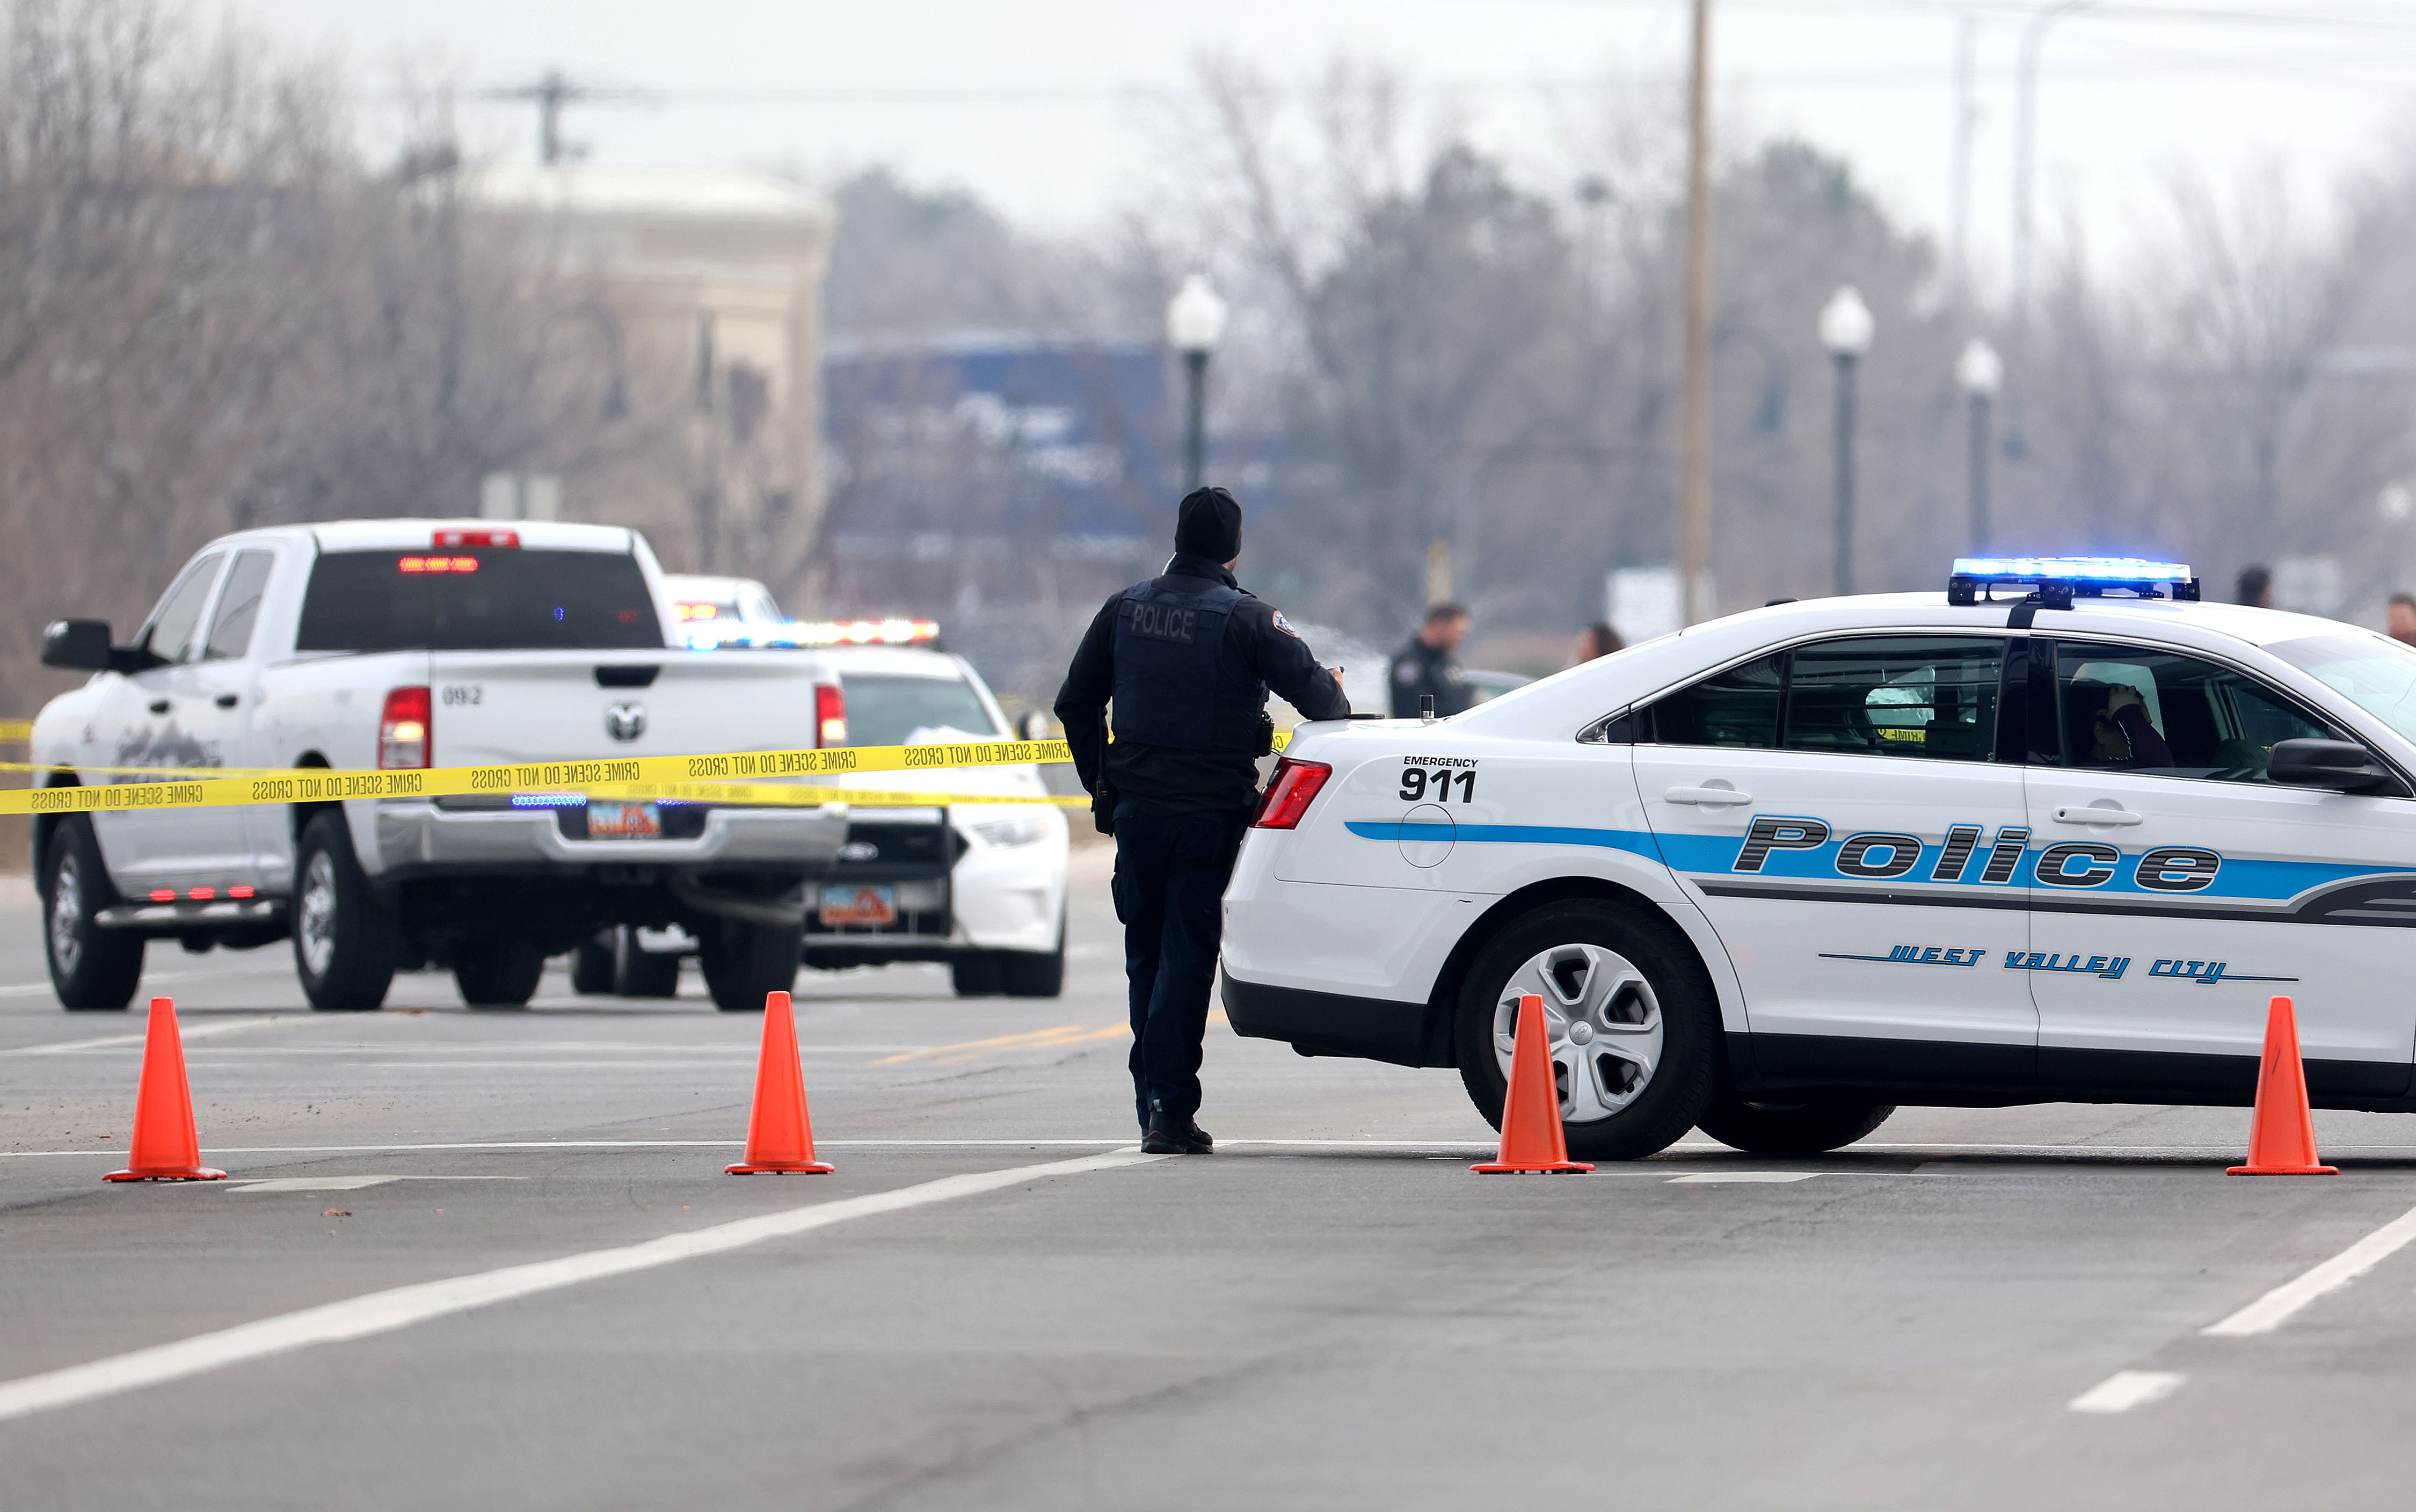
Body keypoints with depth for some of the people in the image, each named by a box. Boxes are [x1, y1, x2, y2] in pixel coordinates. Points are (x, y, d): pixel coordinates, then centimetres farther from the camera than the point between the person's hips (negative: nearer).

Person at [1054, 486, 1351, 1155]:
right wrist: (1337, 700, 14)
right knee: (1186, 955, -3)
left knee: (1146, 956, 13)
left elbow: (1075, 704, 11)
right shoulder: (1245, 619, -8)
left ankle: (1154, 1108, 16)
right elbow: (1313, 689, -10)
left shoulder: (1124, 610, 6)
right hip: (1208, 814, -4)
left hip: (1135, 807, 4)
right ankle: (1169, 1107, -10)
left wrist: (1101, 786, 21)